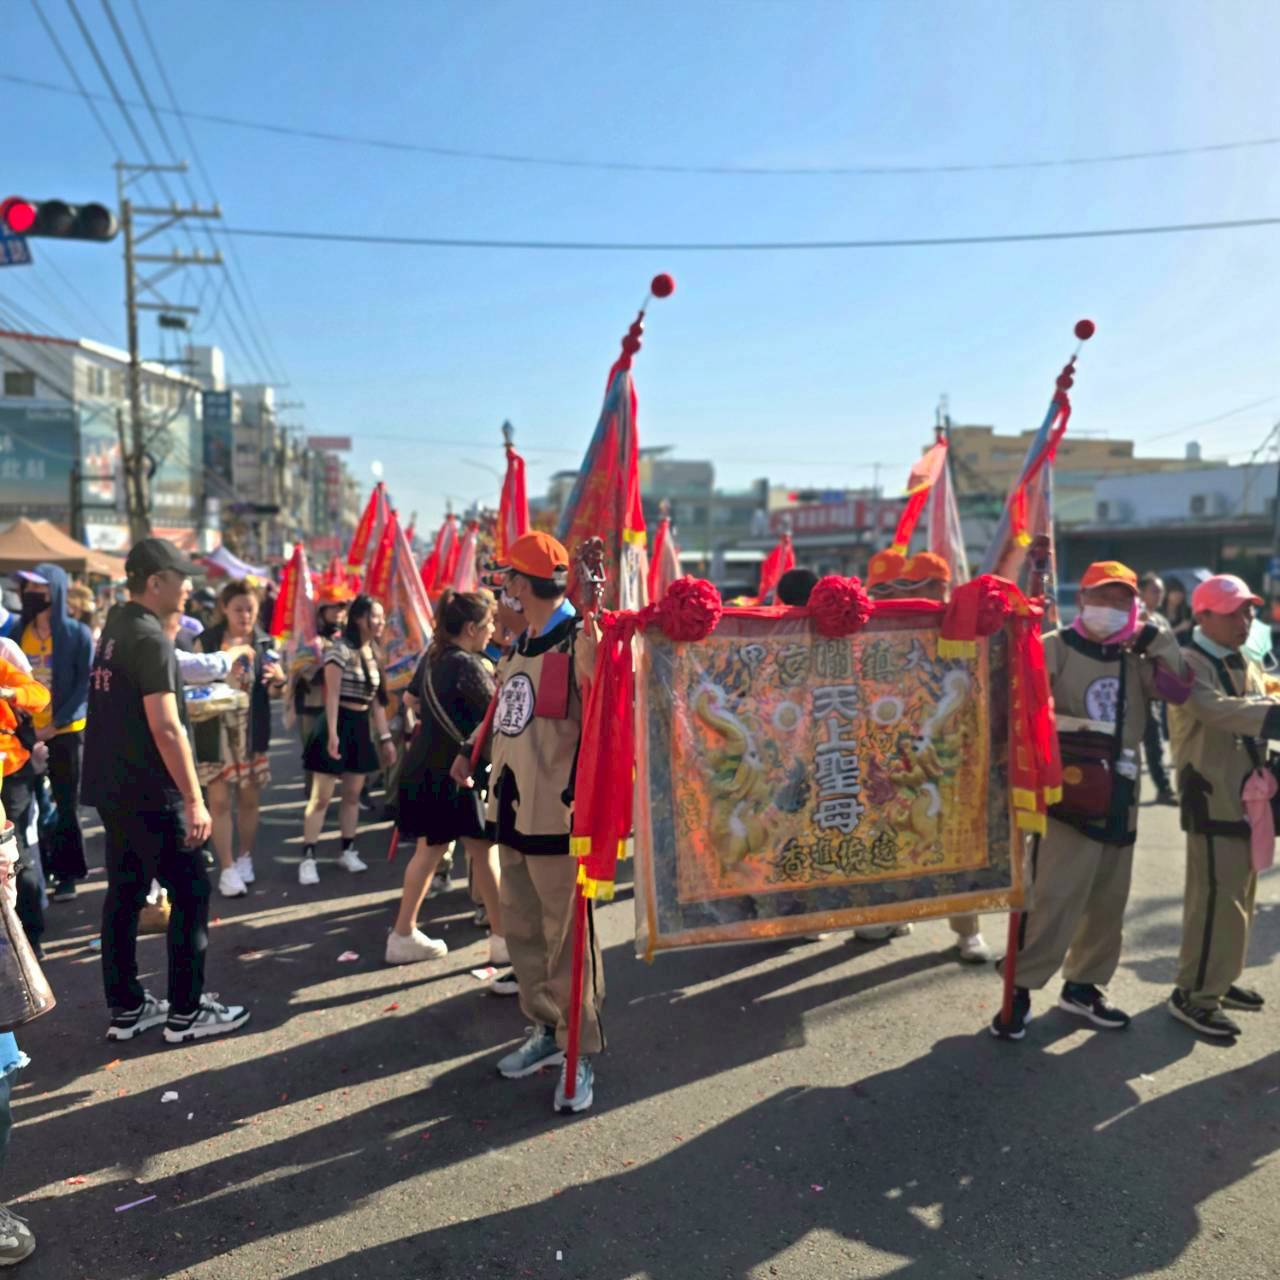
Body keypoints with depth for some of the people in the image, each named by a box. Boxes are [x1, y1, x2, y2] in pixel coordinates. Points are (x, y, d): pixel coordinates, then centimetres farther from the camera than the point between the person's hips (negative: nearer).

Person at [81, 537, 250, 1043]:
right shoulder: (150, 637, -18)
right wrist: (194, 799, -21)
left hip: (113, 787, 9)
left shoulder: (115, 626, 11)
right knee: (191, 893, 0)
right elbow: (165, 726, -23)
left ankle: (126, 1008, 23)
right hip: (149, 793, -9)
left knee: (124, 894, 14)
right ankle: (186, 1012, 8)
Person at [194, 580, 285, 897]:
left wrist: (279, 681, -14)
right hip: (216, 731, -2)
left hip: (252, 731, 2)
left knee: (250, 800, 10)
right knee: (219, 801, 0)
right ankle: (227, 869, 8)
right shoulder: (206, 641, -5)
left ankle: (245, 858, 27)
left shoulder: (265, 643, 3)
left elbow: (272, 694, 8)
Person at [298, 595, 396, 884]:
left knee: (353, 794, 11)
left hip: (361, 726, 7)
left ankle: (347, 851, 22)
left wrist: (385, 737, 12)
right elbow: (332, 695, -16)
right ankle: (308, 858, 2)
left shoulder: (373, 652, 11)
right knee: (321, 797, -4)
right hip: (339, 723, -7)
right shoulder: (340, 649, -11)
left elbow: (377, 700, 14)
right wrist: (332, 733, -23)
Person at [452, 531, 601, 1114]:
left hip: (558, 817, -9)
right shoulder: (517, 647, 12)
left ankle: (579, 1055, 17)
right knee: (521, 930, 18)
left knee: (567, 940, 2)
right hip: (513, 812, 9)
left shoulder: (578, 643, -15)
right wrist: (473, 753, 27)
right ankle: (545, 1028, 35)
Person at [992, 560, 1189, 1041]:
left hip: (1119, 797, 6)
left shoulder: (1137, 657, 11)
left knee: (1108, 901, 14)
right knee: (1054, 897, -9)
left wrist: (1158, 639, -6)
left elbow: (1179, 690, -1)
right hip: (1067, 791, -6)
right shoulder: (1054, 648, -6)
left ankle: (1082, 985, 29)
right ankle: (1020, 990, 1)